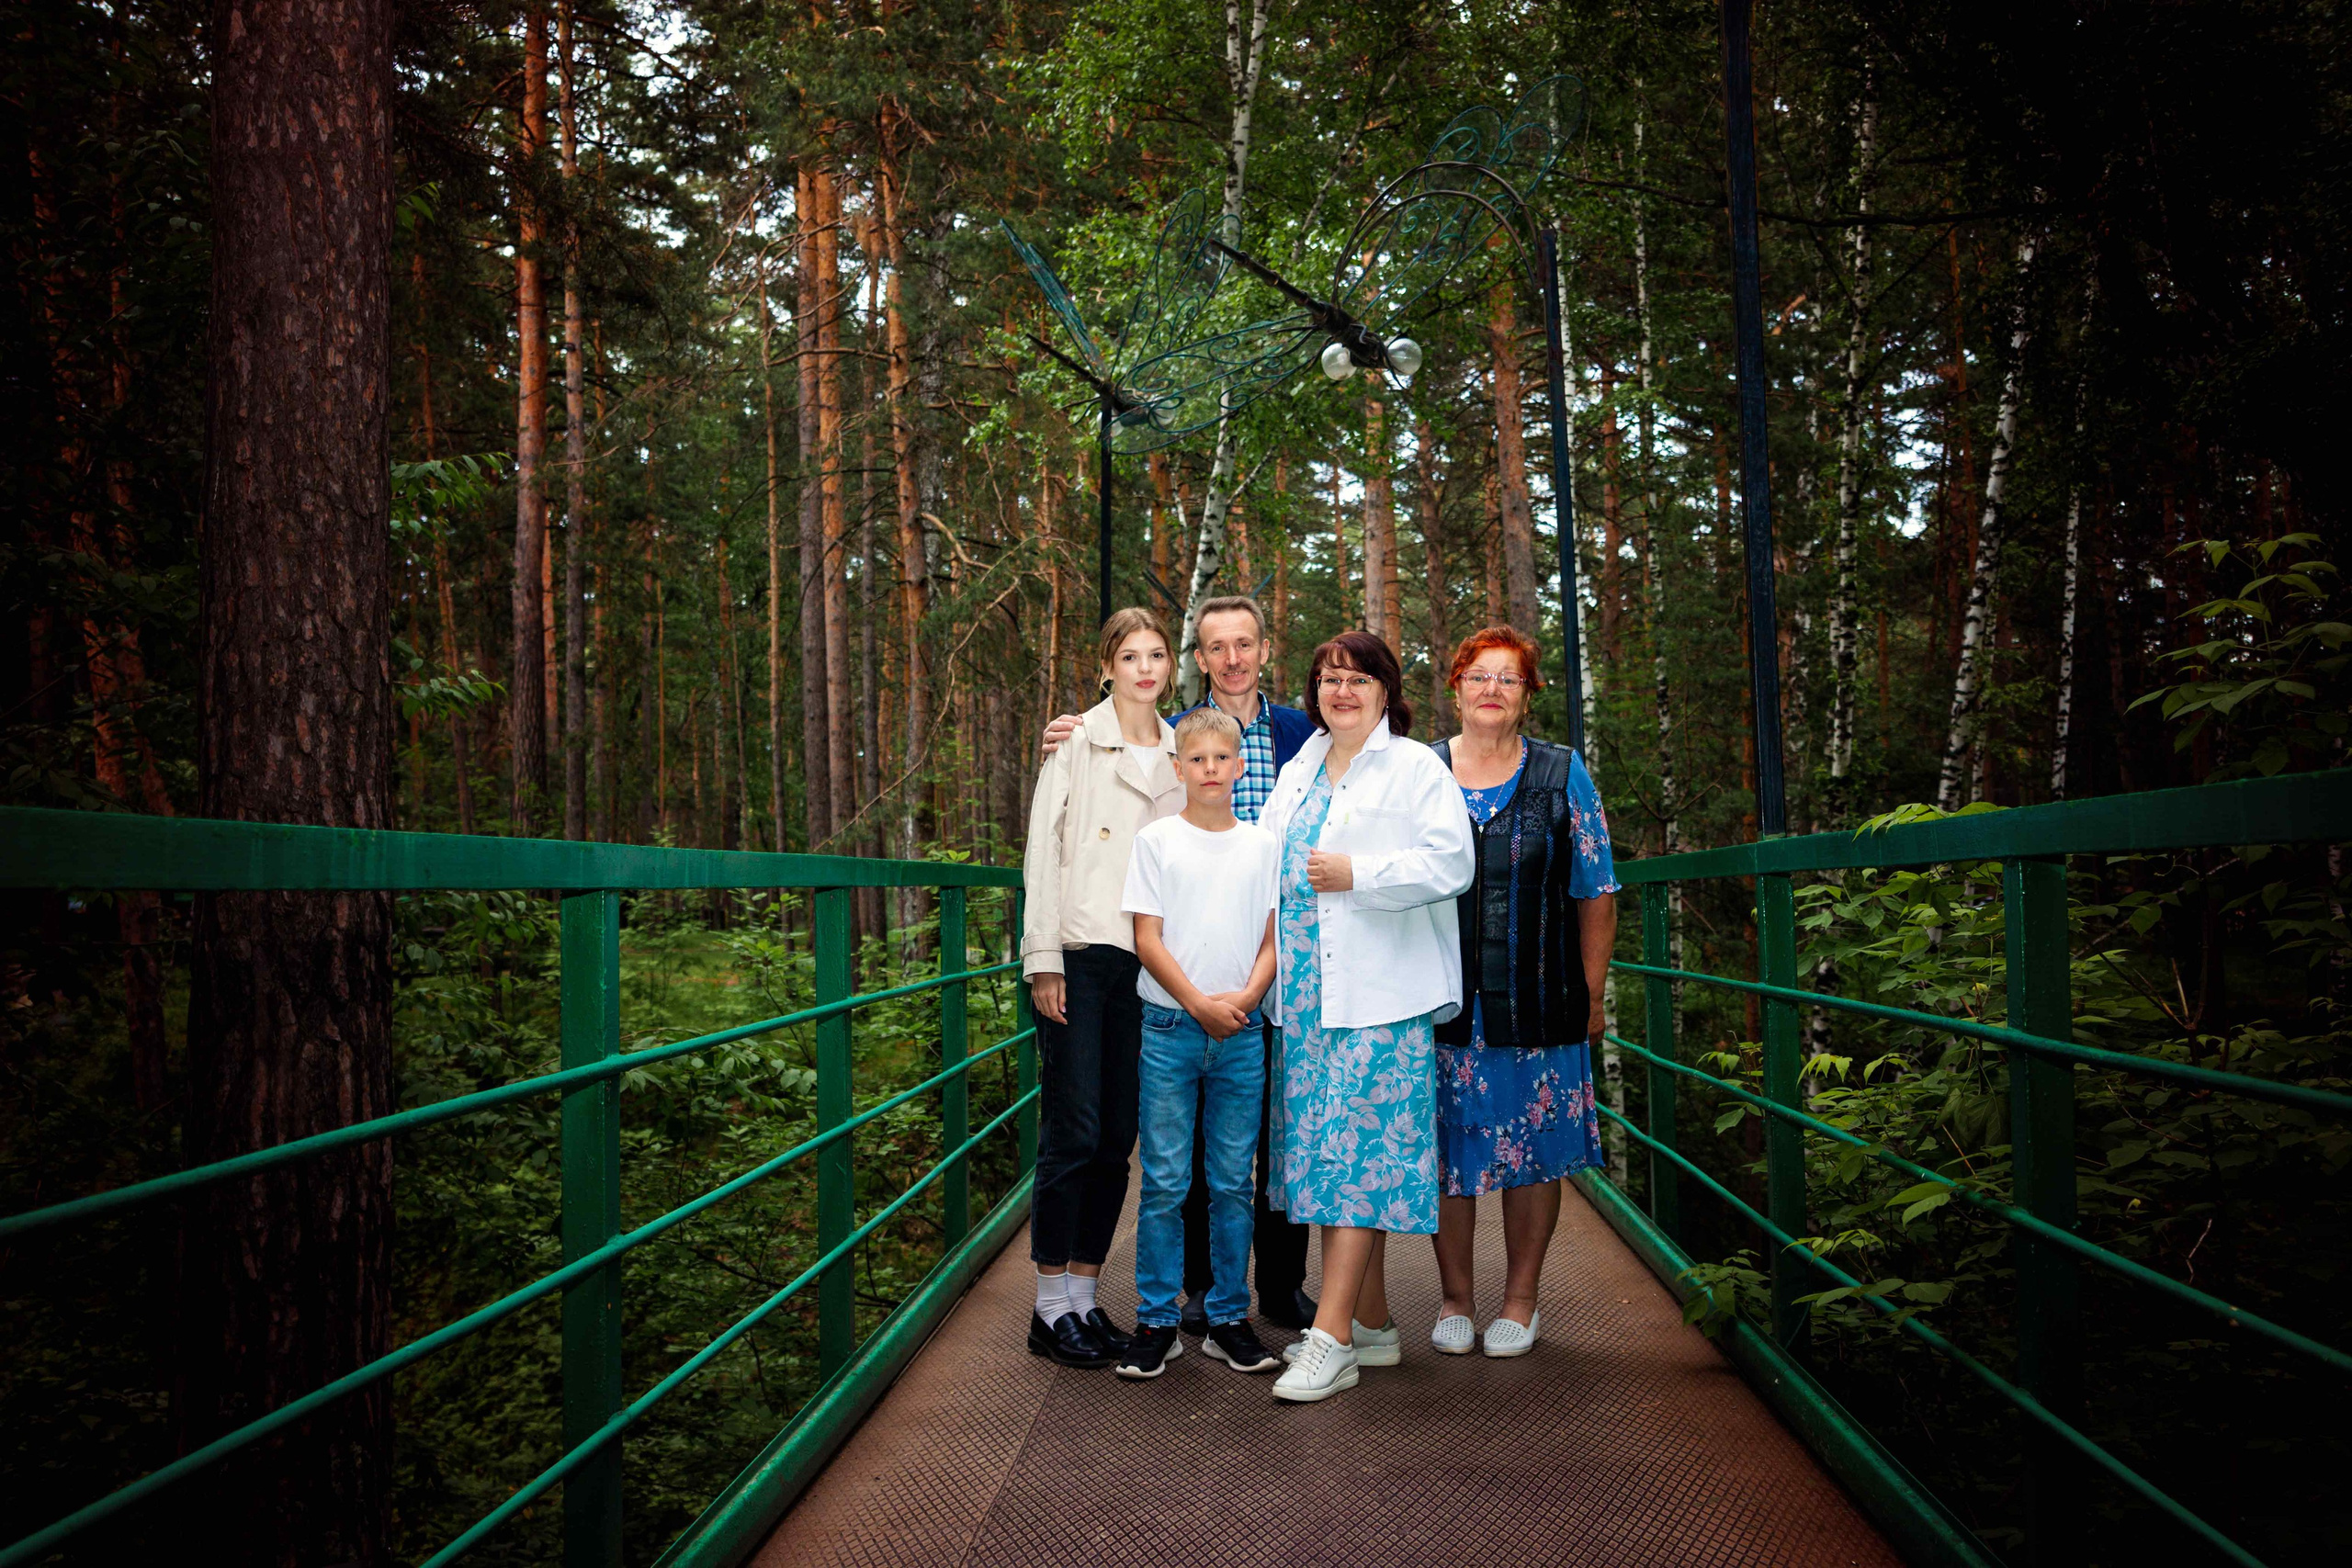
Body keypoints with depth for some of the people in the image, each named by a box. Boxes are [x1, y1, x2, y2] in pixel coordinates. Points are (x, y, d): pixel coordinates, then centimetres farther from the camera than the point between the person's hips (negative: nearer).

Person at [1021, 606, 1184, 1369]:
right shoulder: (1078, 742, 2)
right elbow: (1043, 848, -2)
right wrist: (1043, 958, -9)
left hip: (1150, 962, 5)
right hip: (1080, 955, -4)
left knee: (1118, 1138, 6)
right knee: (1073, 1133, -7)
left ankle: (1085, 1296, 16)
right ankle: (1050, 1306, 3)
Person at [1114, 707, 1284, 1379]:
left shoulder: (1261, 844, 8)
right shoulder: (1157, 840, 2)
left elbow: (1273, 939, 7)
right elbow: (1147, 939, -2)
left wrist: (1245, 998, -10)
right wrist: (1199, 1004, -11)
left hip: (1242, 1031, 2)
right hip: (1170, 1027, -2)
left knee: (1233, 1183, 6)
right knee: (1165, 1183, 0)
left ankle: (1229, 1320, 16)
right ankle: (1157, 1322, 9)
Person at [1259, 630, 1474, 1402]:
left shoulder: (1415, 767, 1)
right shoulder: (1297, 774, 21)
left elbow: (1449, 862, -11)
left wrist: (1357, 874, -16)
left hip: (1381, 991, -7)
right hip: (1308, 991, 7)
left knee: (1359, 1147, -10)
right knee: (1328, 1148, 6)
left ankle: (1331, 1338, -12)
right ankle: (1372, 1324, 16)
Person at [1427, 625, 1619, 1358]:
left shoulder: (1562, 775, 6)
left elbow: (1595, 893, 6)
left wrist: (1591, 994, 2)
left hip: (1537, 1002, 0)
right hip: (1441, 1001, 1)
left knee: (1533, 1148, 5)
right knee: (1446, 1149, 4)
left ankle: (1520, 1300, 18)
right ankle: (1454, 1298, 18)